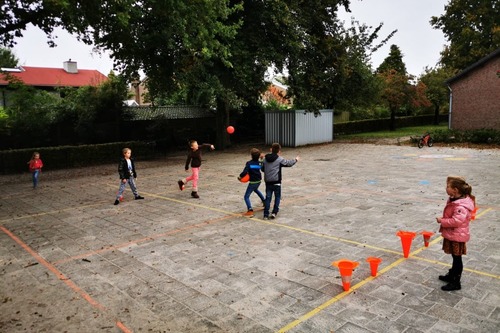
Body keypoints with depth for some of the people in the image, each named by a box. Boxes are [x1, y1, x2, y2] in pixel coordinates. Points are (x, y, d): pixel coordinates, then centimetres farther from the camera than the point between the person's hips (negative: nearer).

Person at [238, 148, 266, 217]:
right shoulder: (260, 163, -1)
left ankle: (250, 211, -20)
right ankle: (264, 201, 52)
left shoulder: (249, 163, -18)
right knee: (256, 190, 40)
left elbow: (245, 172, -26)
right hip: (259, 181, 7)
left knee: (246, 196, -5)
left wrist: (240, 176, -10)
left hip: (253, 182, -7)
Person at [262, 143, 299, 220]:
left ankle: (266, 214, 3)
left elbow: (262, 169, 13)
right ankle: (274, 212, 3)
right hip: (276, 182, -4)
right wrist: (296, 160, 22)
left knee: (268, 197, 7)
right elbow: (288, 163, 4)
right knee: (277, 197, 12)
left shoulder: (265, 159, 5)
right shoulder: (280, 159, -8)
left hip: (268, 182, 4)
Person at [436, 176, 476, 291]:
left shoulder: (461, 206, -27)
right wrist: (443, 220, 5)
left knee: (457, 259, 3)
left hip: (457, 236, -9)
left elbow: (457, 221, -33)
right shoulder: (454, 200, 5)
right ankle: (451, 275, 37)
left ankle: (456, 283, 15)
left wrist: (442, 221, -22)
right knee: (455, 257, 22)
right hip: (452, 234, 9)